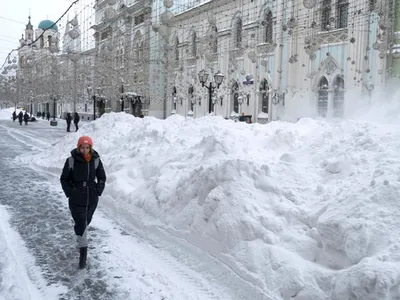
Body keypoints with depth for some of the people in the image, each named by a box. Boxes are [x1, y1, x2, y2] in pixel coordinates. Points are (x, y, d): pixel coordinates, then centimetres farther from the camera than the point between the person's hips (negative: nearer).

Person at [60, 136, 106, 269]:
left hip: (92, 199, 3)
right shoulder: (71, 161, -9)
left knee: (85, 222, 18)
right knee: (81, 224, -9)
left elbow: (102, 178, 10)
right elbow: (64, 179, 1)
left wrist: (98, 191, -1)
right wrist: (69, 192, -8)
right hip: (76, 199, -3)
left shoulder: (96, 161, -3)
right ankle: (83, 253, -4)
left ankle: (80, 239, 47)